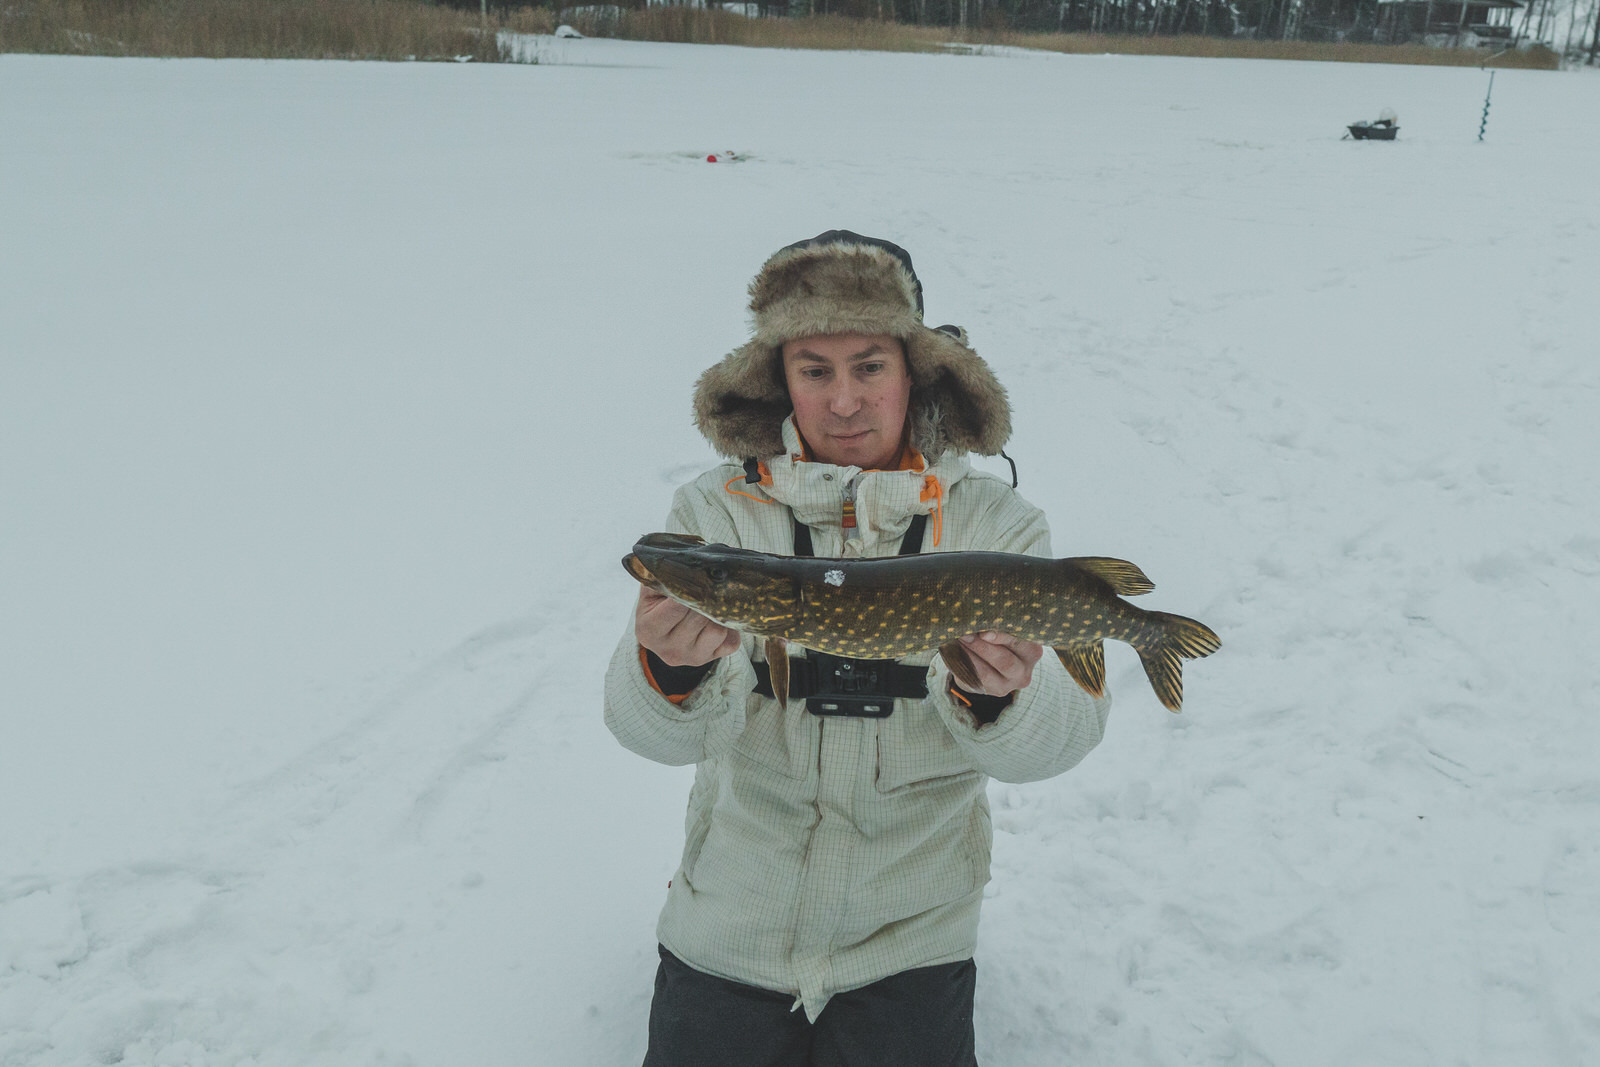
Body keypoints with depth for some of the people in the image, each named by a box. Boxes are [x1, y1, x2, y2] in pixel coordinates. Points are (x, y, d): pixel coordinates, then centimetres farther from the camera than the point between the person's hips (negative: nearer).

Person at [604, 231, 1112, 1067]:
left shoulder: (998, 525, -6)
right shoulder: (715, 512, -7)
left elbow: (1058, 739, -14)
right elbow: (657, 731, -18)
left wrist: (999, 698, -36)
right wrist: (673, 674, -40)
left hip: (911, 936, 0)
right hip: (730, 928, 1)